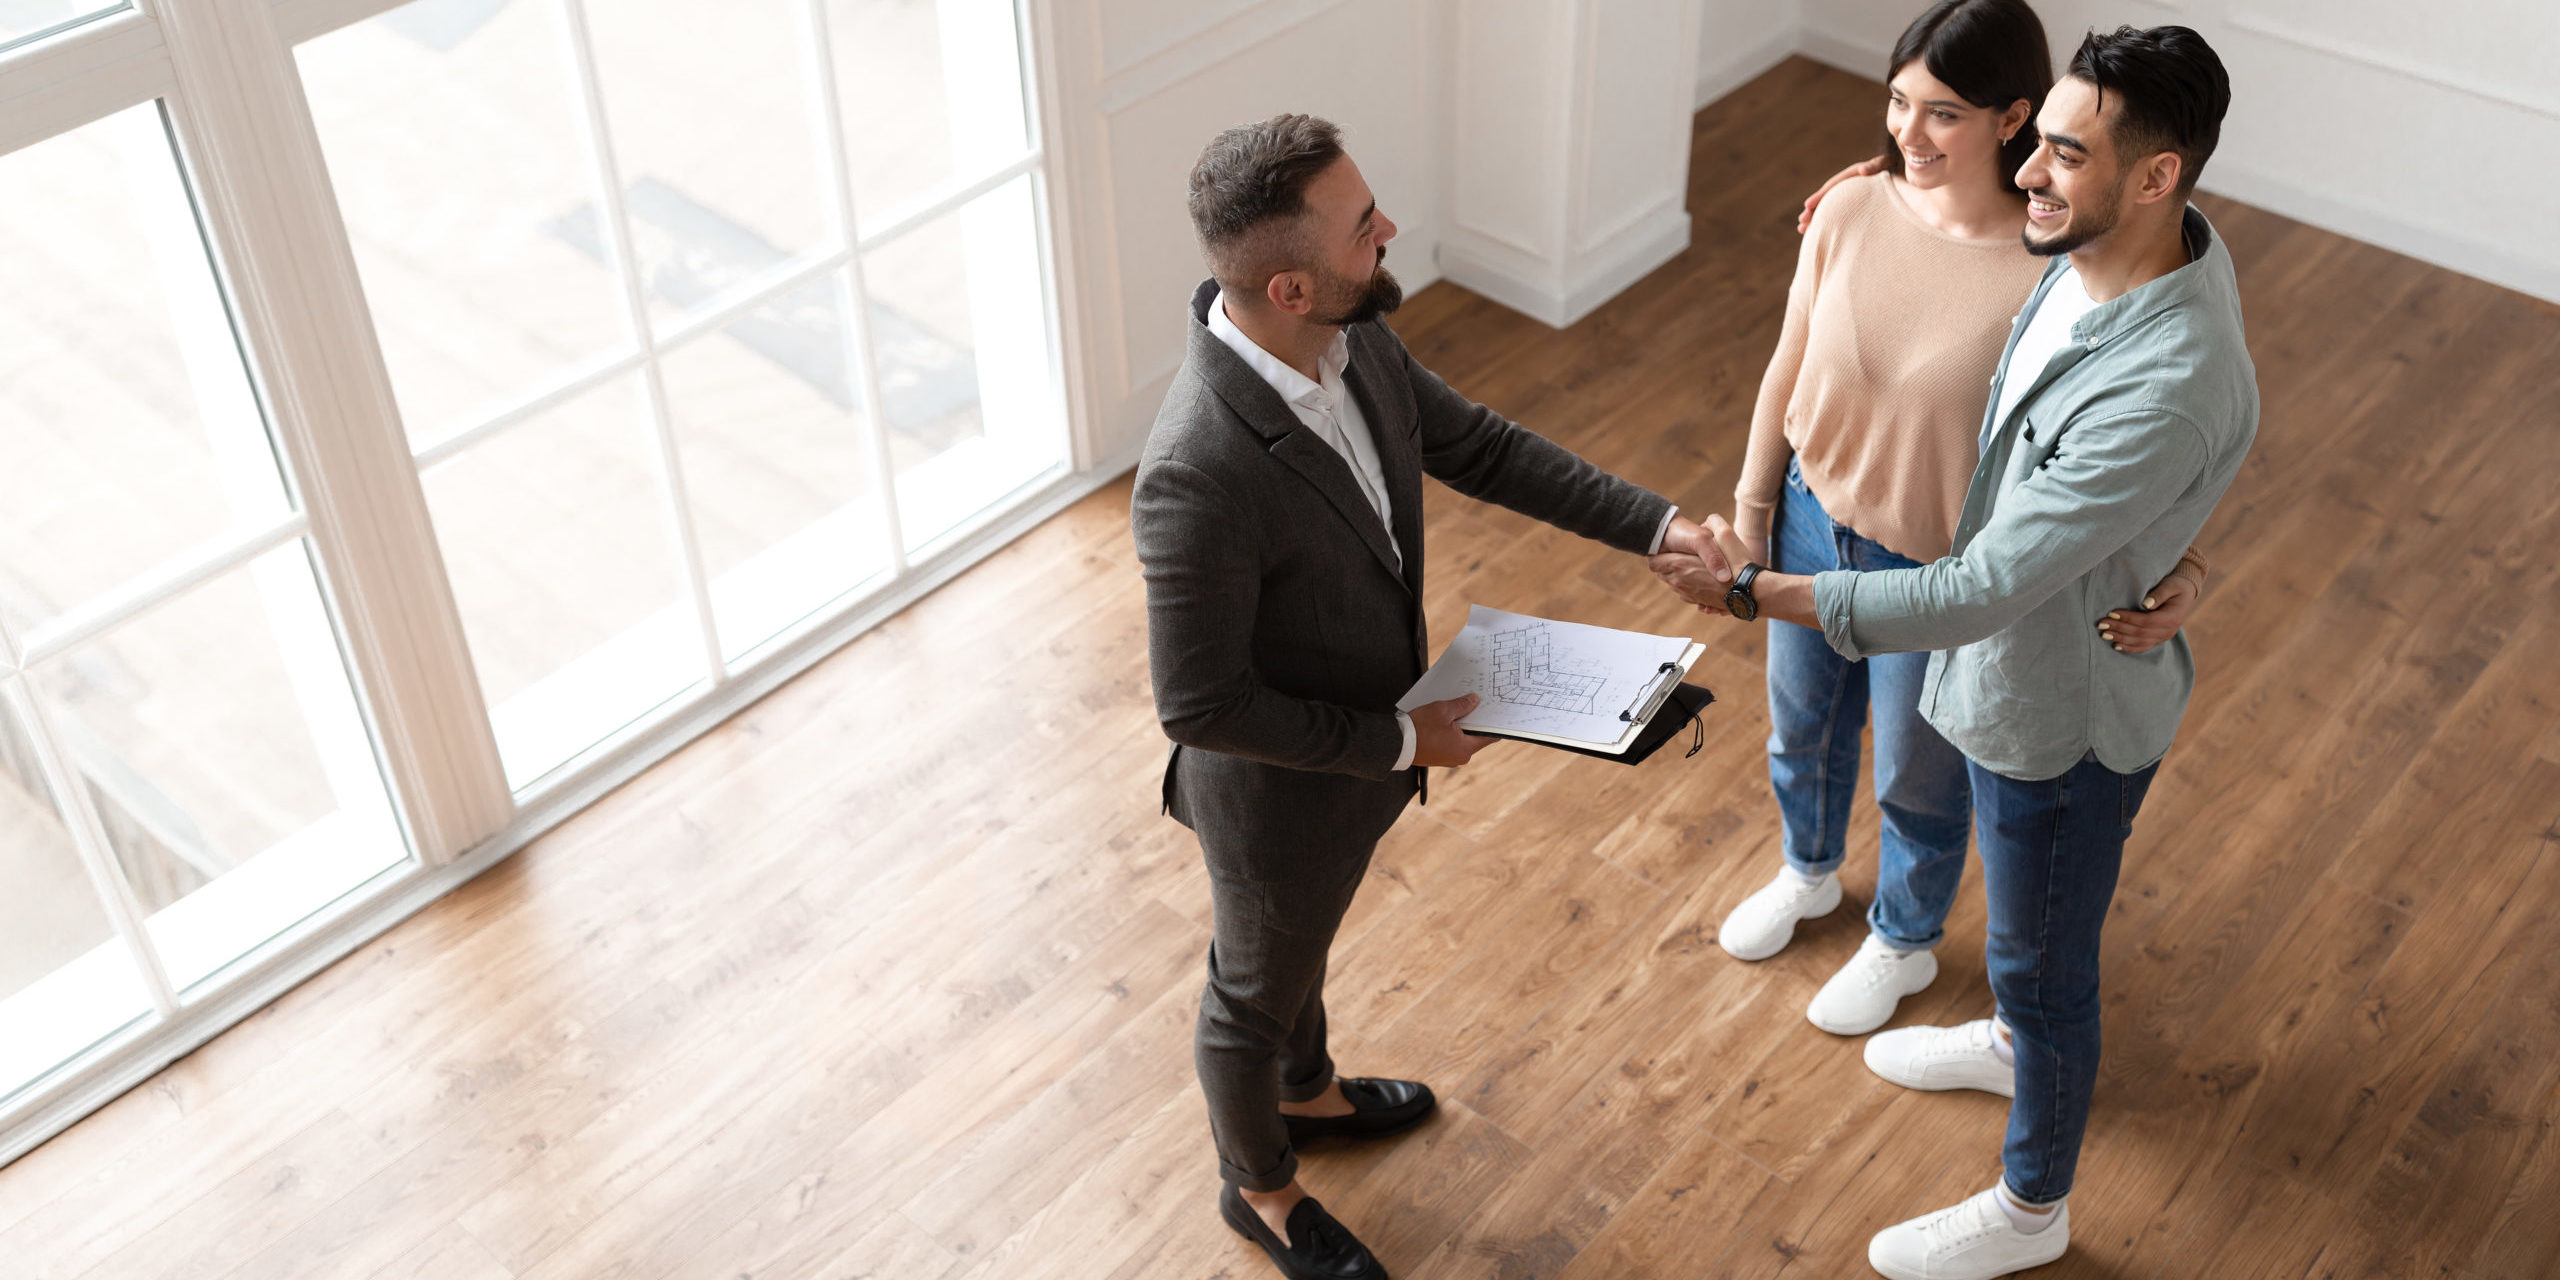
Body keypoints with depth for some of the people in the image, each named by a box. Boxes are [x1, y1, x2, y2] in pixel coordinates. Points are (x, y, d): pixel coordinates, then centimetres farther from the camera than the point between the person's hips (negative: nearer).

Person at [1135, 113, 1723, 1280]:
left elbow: (1475, 445, 0)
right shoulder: (1198, 477, -41)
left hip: (1361, 741, 7)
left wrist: (1655, 523, -7)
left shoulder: (1352, 337, -17)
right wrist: (1400, 744, -23)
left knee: (1303, 936, 34)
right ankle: (1258, 1185, 52)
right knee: (1257, 992, 22)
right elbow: (1198, 704, -31)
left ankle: (1304, 1090, 65)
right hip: (1278, 791, -7)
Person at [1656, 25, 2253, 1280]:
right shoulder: (2118, 251, -13)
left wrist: (1757, 592, -31)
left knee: (2043, 962, 16)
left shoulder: (2164, 391, -41)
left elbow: (1974, 597, -37)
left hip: (2065, 710, -8)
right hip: (2023, 667, 8)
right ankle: (2017, 1042, 64)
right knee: (2032, 925, 34)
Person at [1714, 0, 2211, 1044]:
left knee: (1917, 779, 21)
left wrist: (2179, 566, -36)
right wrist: (1751, 507, 7)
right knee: (1801, 725, 29)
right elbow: (1789, 368, -2)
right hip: (1815, 521, 5)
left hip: (1936, 570, -4)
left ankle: (1904, 943, 51)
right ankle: (1808, 872, 61)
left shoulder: (2052, 275, -28)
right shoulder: (1853, 209, -15)